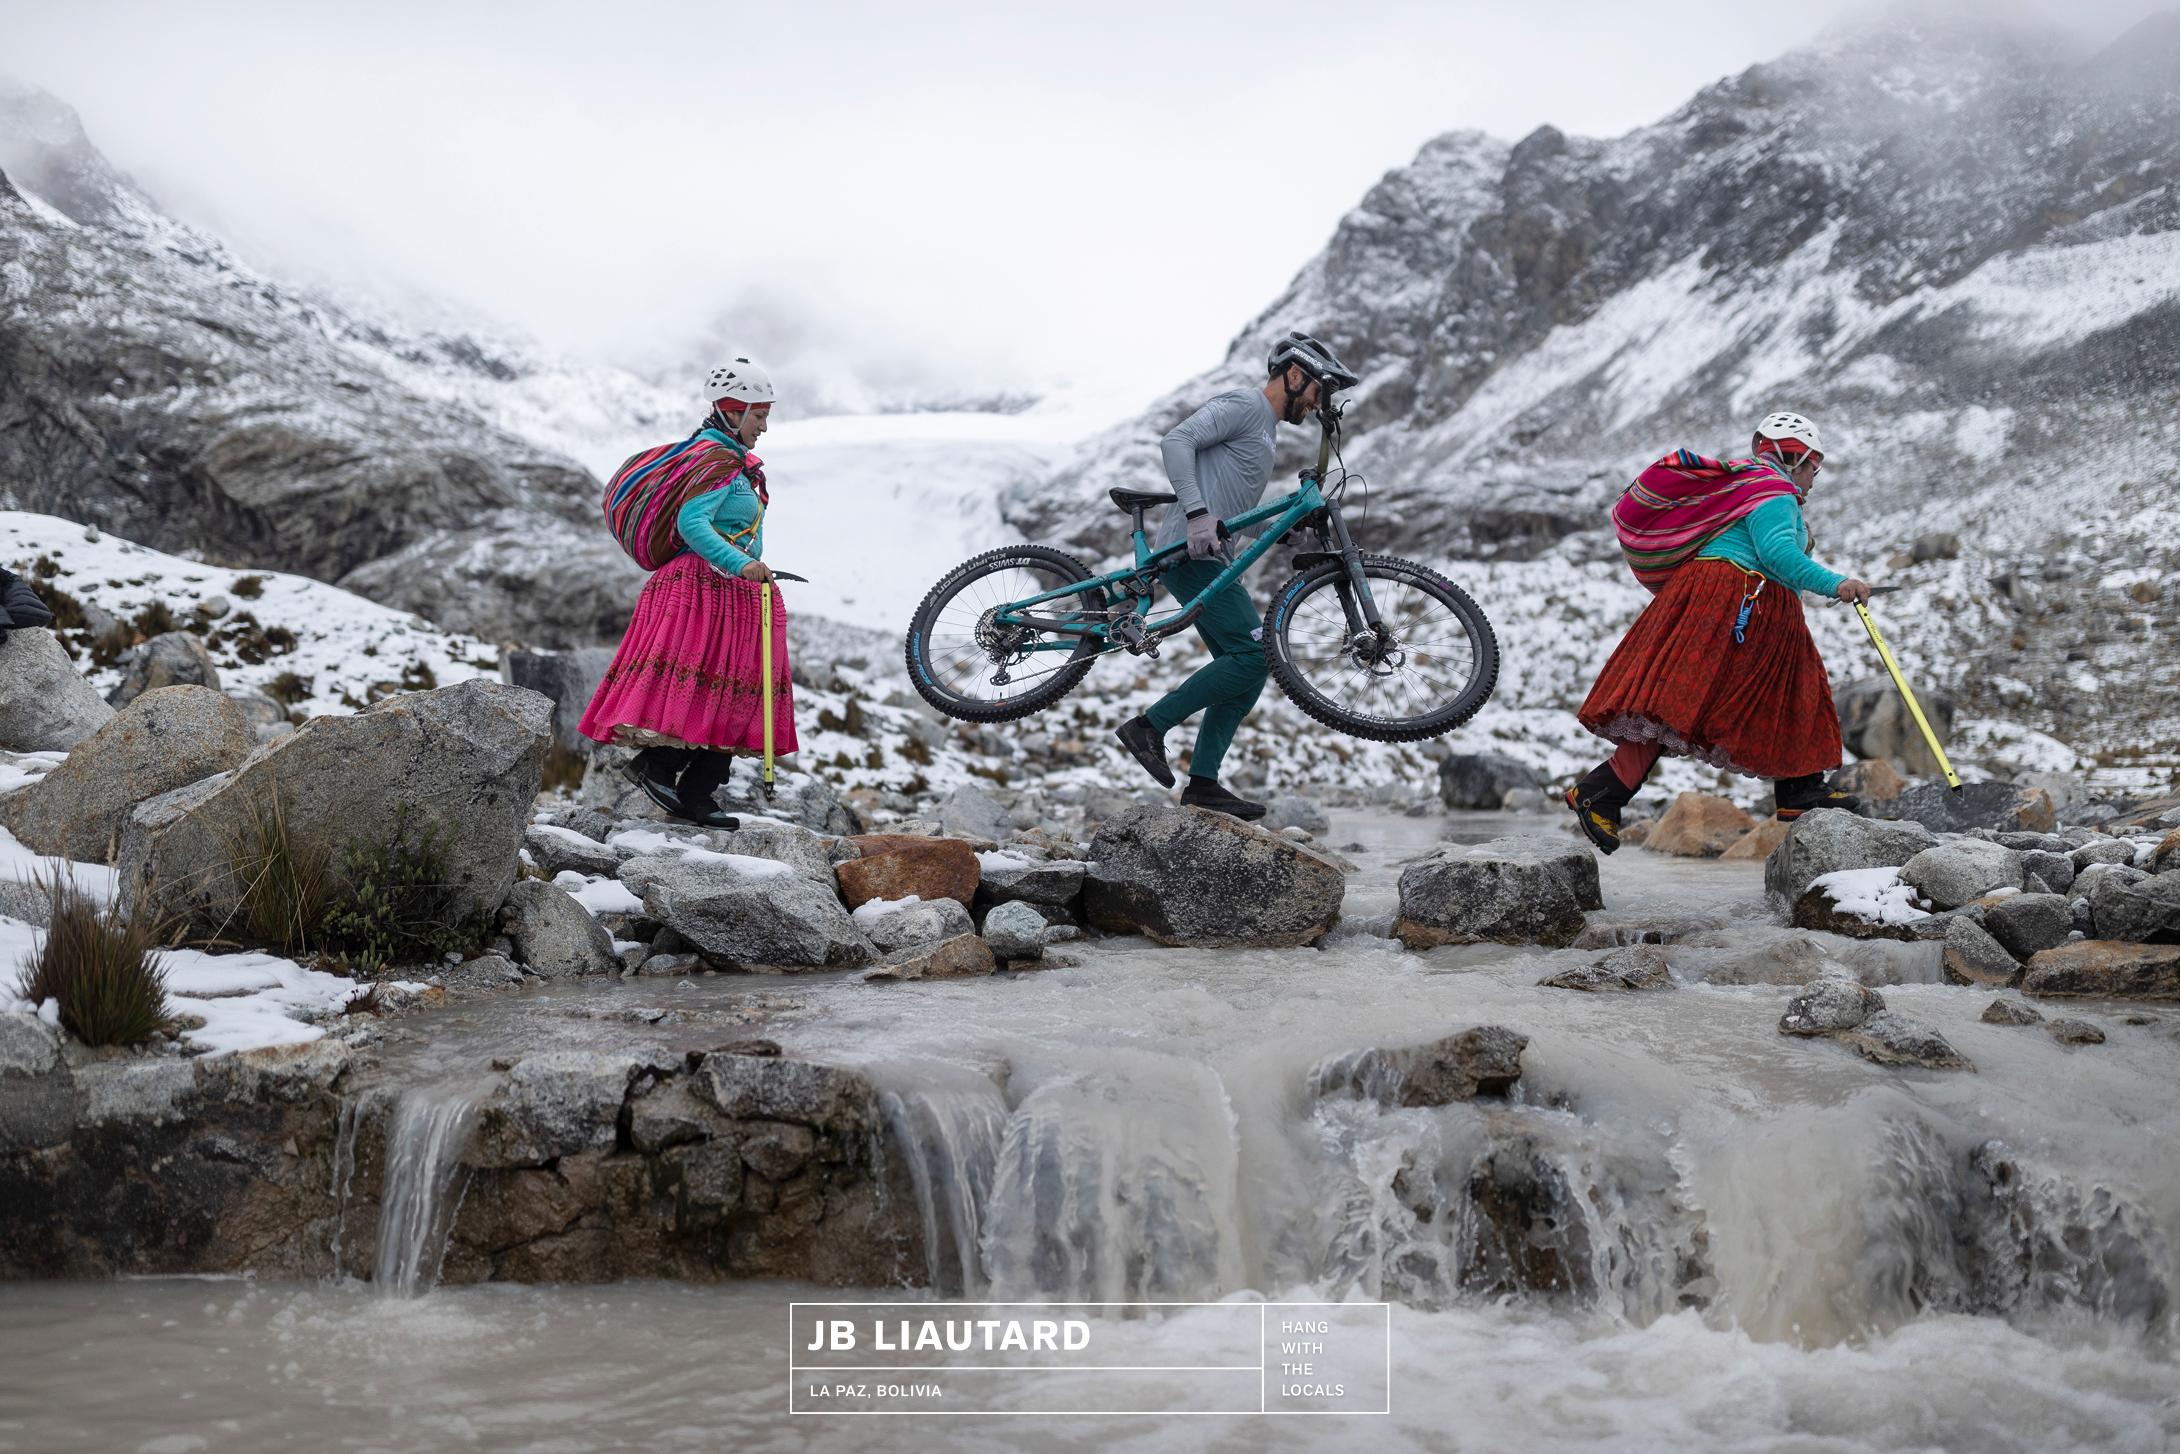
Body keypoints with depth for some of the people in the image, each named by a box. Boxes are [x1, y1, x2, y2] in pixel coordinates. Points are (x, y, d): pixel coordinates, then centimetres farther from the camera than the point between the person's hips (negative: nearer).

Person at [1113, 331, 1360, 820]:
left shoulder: (1265, 430, 26)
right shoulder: (1244, 404, -5)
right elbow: (1176, 441, -19)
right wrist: (1197, 514, -28)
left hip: (1204, 556, 10)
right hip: (1190, 553, -10)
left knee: (1248, 668, 5)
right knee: (1253, 655, -15)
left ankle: (1203, 782, 4)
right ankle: (1149, 726, -10)